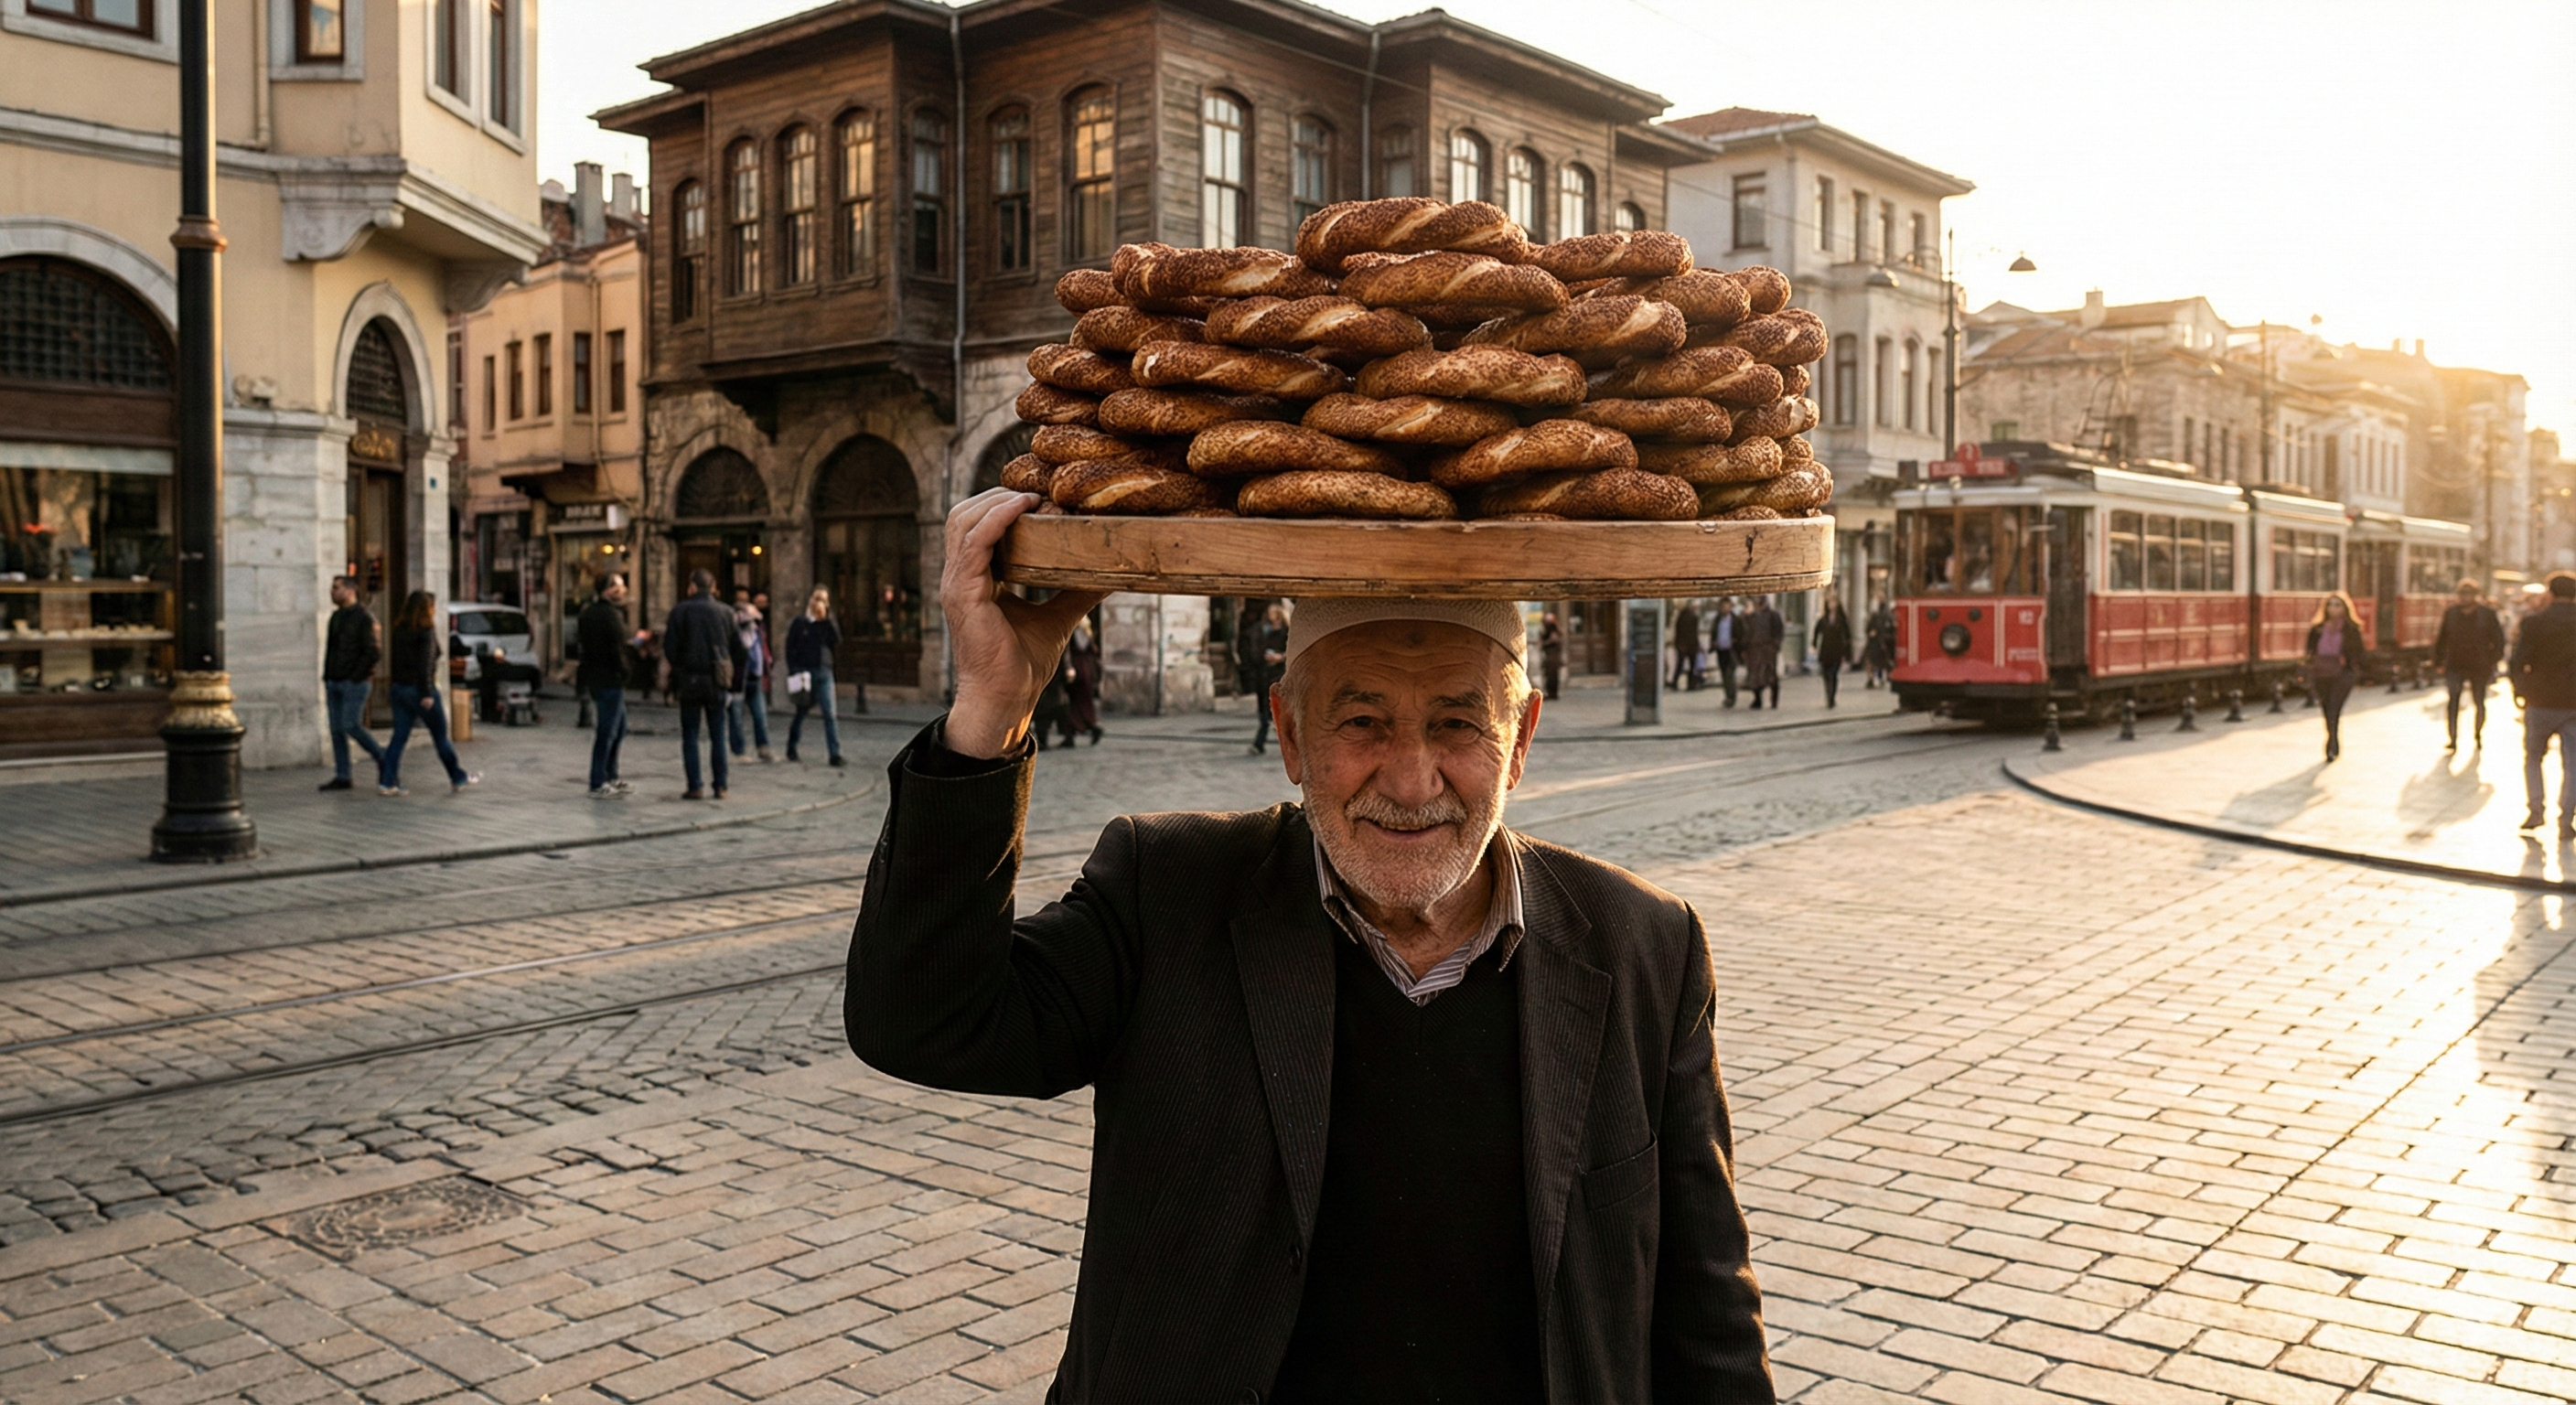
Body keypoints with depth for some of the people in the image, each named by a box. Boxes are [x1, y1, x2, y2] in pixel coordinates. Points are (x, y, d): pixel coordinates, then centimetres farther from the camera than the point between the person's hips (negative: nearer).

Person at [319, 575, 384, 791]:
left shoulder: (364, 618, -9)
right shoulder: (336, 617, 16)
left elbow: (374, 651, -15)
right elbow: (329, 651, 21)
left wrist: (356, 677, -15)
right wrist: (327, 680, 15)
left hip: (354, 683, -8)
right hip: (334, 682, 8)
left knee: (351, 725, -11)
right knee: (336, 730, 4)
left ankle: (382, 758, 8)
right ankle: (341, 777, 7)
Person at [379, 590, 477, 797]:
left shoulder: (400, 630, 9)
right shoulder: (425, 632, -14)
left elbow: (394, 659, 12)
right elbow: (425, 664, -19)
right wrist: (427, 694, -19)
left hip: (399, 687, 7)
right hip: (419, 689, -7)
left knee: (399, 736, 6)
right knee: (440, 736, 5)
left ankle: (387, 782, -1)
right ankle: (459, 778, 15)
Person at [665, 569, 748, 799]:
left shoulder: (680, 611, -5)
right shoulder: (726, 613, 4)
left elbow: (669, 648, -8)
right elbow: (738, 650, 4)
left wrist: (678, 670, 9)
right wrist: (734, 679, 10)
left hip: (689, 681, -2)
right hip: (717, 682, 2)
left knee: (689, 735, 4)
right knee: (717, 735, 8)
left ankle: (695, 787, 0)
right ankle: (720, 786, 5)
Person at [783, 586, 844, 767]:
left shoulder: (827, 624, 9)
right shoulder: (799, 623, 1)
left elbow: (836, 642, -7)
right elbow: (790, 649, -1)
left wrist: (827, 620, -11)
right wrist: (793, 672, -10)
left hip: (823, 672, 2)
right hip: (803, 672, -2)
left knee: (830, 714, -8)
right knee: (801, 713, 10)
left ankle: (835, 754, -10)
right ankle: (791, 748, 29)